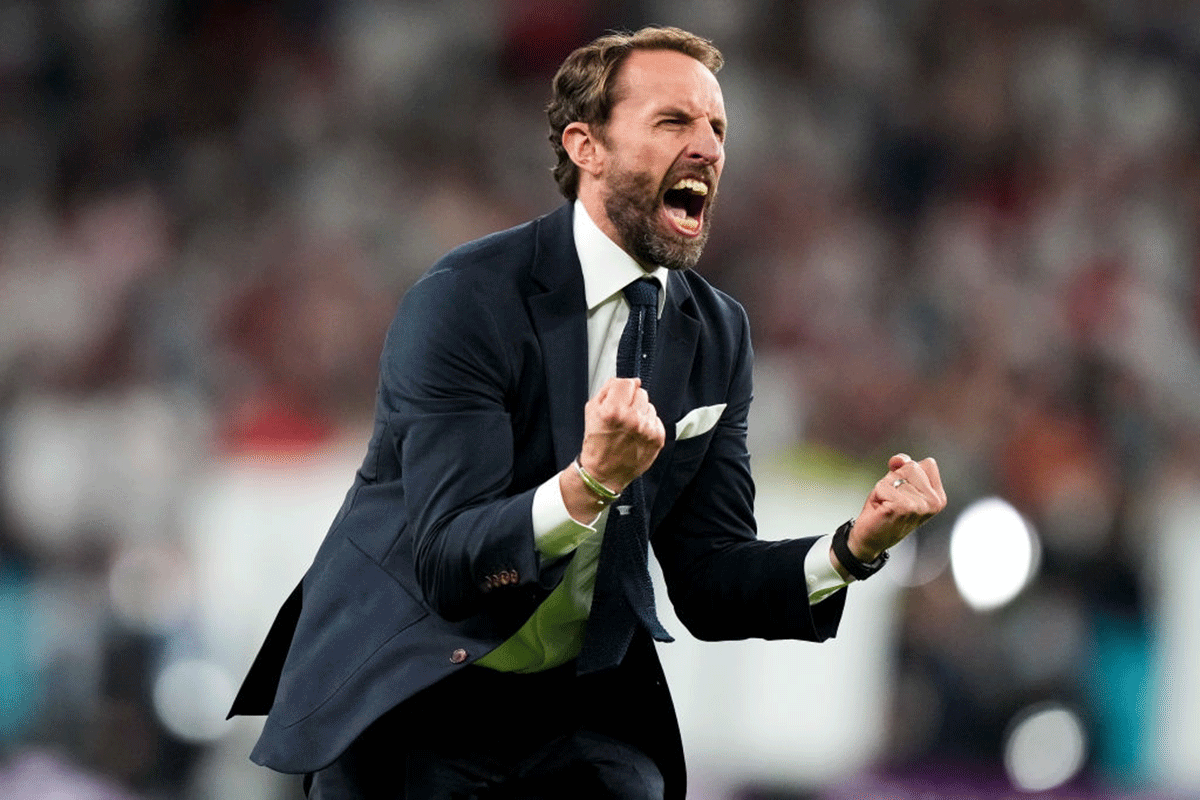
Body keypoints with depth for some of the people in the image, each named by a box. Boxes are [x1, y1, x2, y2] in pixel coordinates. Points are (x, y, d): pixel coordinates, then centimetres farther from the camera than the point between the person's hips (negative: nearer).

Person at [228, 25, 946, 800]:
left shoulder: (718, 332, 3)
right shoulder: (466, 300, -17)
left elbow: (709, 587, 2)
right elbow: (448, 567, -24)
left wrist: (853, 548, -16)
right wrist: (589, 484, -40)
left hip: (581, 704, 4)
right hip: (409, 698, -4)